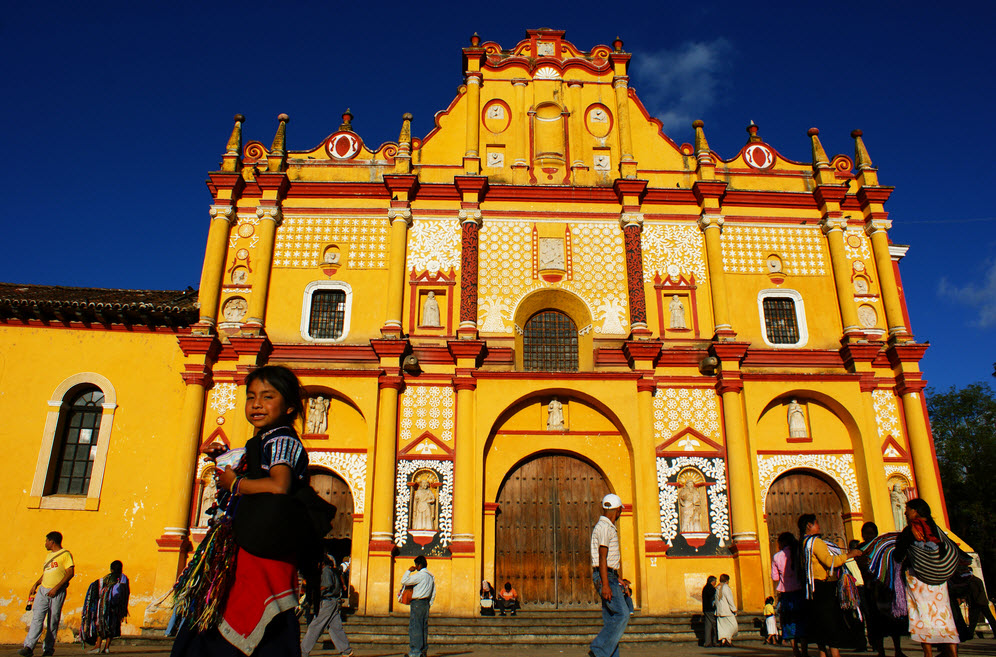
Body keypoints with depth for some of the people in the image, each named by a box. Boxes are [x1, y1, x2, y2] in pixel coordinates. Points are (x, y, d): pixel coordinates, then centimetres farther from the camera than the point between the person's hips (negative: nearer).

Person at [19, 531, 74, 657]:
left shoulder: (65, 554, -5)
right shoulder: (49, 555, 20)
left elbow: (70, 572, -13)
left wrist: (56, 588, -17)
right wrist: (36, 584, 14)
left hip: (57, 593, -6)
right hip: (43, 590, 6)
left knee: (53, 621, 0)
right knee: (37, 617, -7)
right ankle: (28, 647, -12)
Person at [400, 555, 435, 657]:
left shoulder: (419, 575, -13)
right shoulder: (431, 576, 13)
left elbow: (403, 581, -14)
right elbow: (433, 593, 16)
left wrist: (409, 571, -3)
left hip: (417, 603, -8)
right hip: (426, 603, 8)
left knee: (415, 627, -6)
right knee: (424, 627, 11)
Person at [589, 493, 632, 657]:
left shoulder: (609, 527, 20)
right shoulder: (604, 527, -12)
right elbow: (602, 557, -18)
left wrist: (617, 579, 27)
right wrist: (606, 585, -22)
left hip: (610, 577, 10)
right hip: (605, 577, -10)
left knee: (610, 620, 6)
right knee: (622, 614, -16)